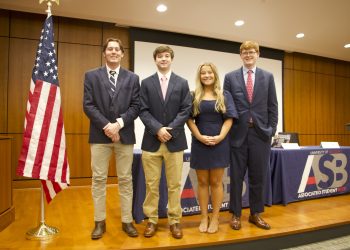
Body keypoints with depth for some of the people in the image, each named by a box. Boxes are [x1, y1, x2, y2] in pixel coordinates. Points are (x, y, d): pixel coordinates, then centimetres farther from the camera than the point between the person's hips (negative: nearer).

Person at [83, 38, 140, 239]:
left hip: (125, 135, 1)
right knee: (99, 179, 6)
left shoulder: (133, 78, 9)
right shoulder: (91, 76, 7)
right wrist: (106, 125, -14)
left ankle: (127, 221, 19)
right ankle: (100, 222, 20)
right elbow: (88, 105, -2)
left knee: (126, 179, 7)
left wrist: (119, 123, -13)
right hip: (100, 135, 0)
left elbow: (136, 106, 1)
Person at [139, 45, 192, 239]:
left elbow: (186, 110, 0)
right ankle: (152, 220, 21)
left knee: (174, 185, 7)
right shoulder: (146, 83, 8)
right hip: (152, 140, 0)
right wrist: (158, 129, -15)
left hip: (175, 141, 0)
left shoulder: (182, 83, 8)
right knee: (151, 185, 7)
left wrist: (170, 130, -12)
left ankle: (174, 221, 20)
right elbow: (143, 111, -1)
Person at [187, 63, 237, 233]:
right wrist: (200, 136, -13)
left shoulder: (225, 96, 7)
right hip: (199, 143, 1)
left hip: (219, 143, 0)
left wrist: (220, 137, -13)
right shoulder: (194, 96, 6)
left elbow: (229, 119, 1)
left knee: (216, 182, 5)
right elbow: (189, 119, 0)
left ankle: (215, 218, 16)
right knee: (202, 182, 7)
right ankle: (204, 218, 17)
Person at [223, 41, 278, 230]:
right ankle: (236, 214, 20)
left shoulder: (268, 77, 9)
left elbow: (272, 106, 7)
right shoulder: (230, 77, 5)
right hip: (238, 133, -1)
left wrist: (271, 129, -1)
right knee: (236, 176, 6)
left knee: (258, 177, 9)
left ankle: (256, 214, 25)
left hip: (260, 133, 1)